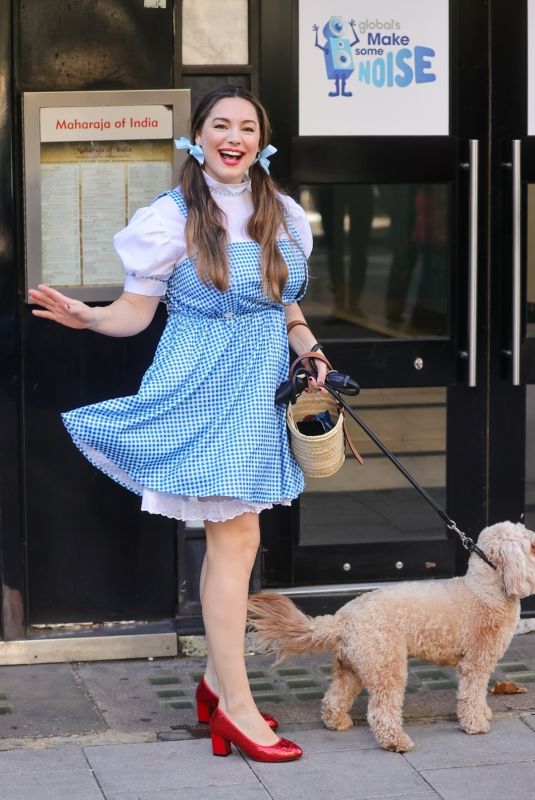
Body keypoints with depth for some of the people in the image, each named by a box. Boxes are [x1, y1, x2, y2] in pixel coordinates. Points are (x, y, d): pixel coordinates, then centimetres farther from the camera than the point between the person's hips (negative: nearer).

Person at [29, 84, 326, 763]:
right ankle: (235, 703, -2)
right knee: (236, 539, -8)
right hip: (201, 389, -6)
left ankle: (216, 679, 23)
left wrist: (310, 352, 1)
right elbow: (135, 311, -4)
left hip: (260, 389, 6)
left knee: (228, 538, 11)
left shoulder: (283, 216, 9)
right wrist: (88, 316, -22)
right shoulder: (173, 217, -6)